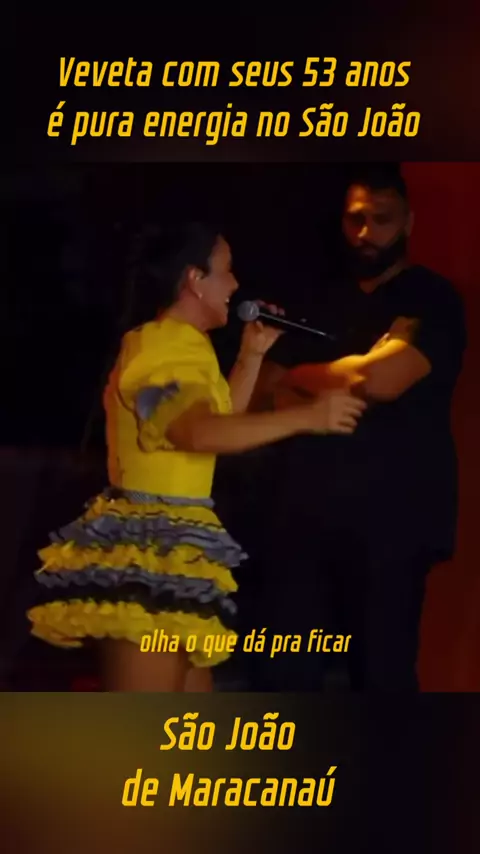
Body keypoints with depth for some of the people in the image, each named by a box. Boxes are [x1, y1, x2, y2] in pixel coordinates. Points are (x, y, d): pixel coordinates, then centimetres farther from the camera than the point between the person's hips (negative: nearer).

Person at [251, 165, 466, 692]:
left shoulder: (431, 300, -1)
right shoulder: (326, 306, 19)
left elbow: (381, 377, -17)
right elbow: (264, 390, 17)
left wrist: (302, 376, 1)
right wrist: (338, 386, -4)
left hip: (389, 520, -6)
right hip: (307, 513, 6)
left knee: (381, 670, -2)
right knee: (282, 672, 4)